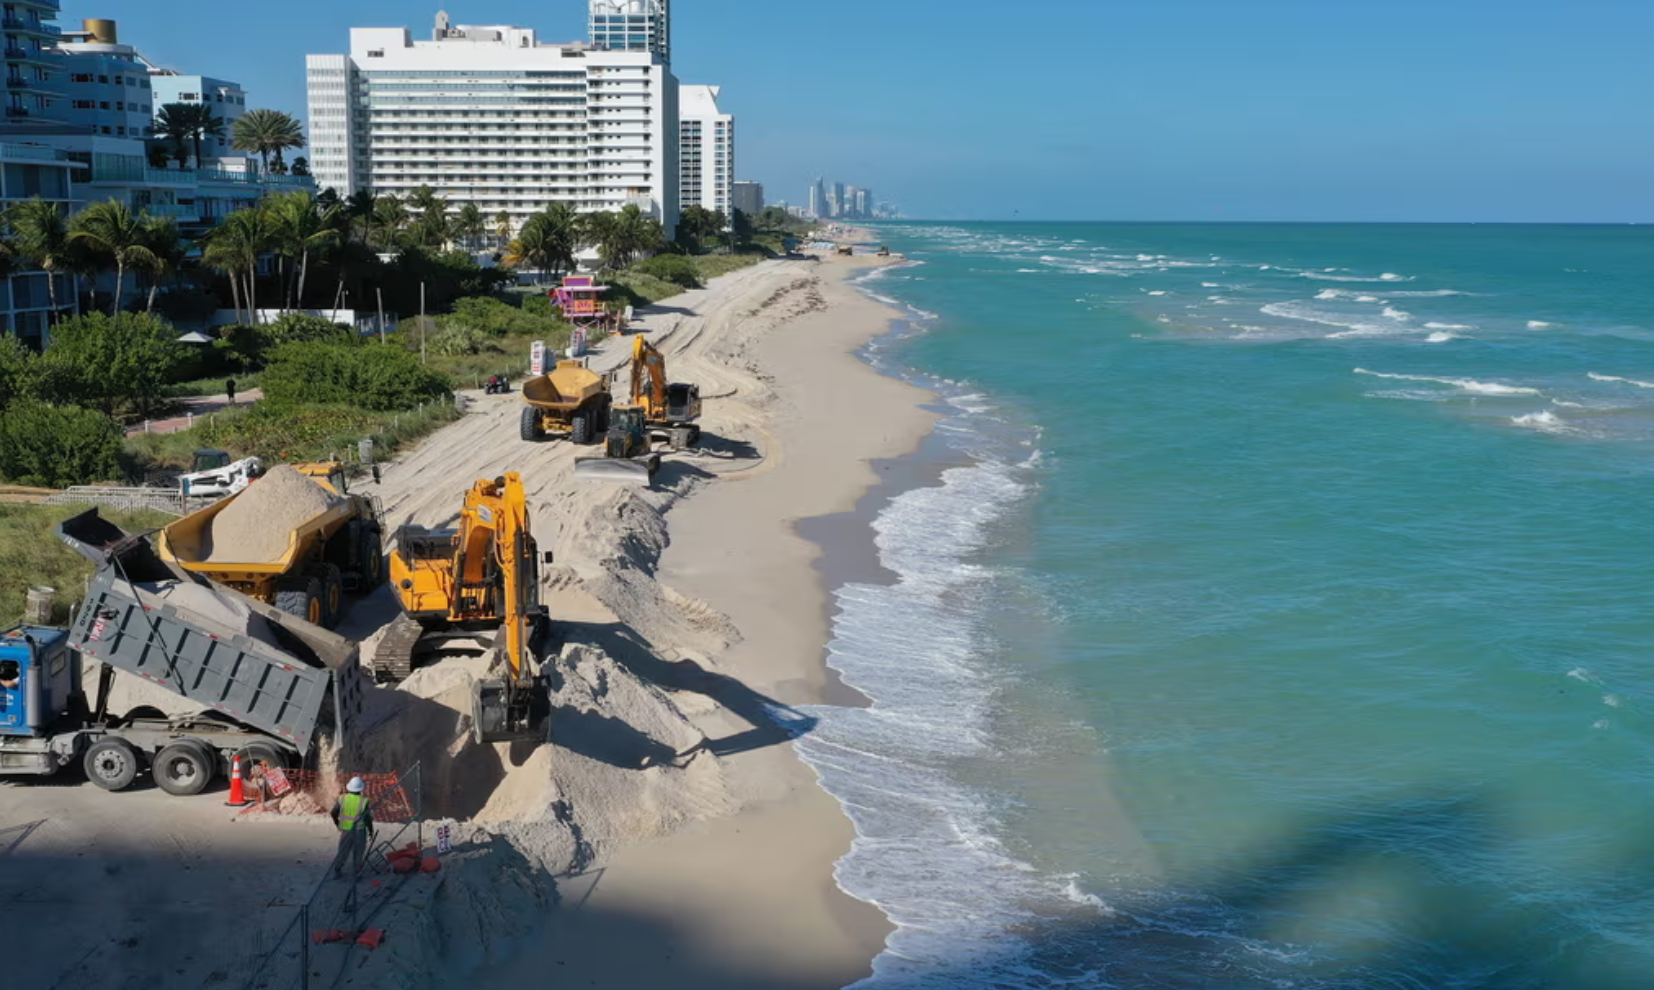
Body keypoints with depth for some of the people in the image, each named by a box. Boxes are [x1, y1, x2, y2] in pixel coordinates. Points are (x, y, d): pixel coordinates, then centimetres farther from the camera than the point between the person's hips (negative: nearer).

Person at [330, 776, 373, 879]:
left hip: (345, 829, 2)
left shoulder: (342, 798, -8)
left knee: (343, 851, 15)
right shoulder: (364, 801, -17)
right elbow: (368, 818, -11)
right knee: (358, 851, 15)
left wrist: (337, 823, 22)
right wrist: (371, 830, 5)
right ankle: (355, 871, 23)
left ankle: (336, 871, 11)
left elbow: (334, 813, 3)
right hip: (359, 830, -2)